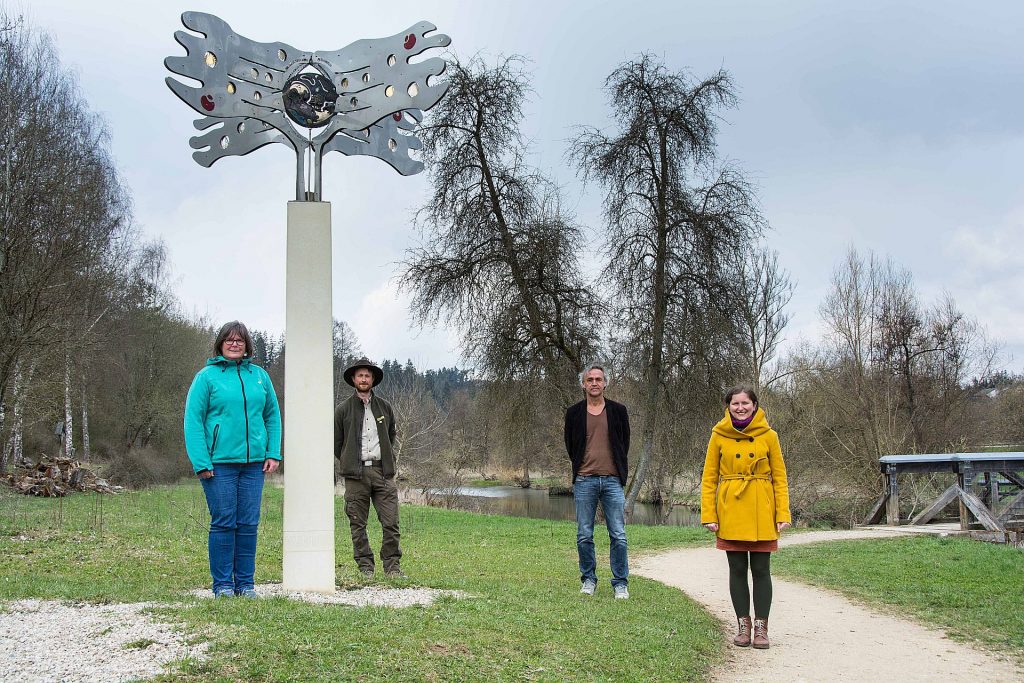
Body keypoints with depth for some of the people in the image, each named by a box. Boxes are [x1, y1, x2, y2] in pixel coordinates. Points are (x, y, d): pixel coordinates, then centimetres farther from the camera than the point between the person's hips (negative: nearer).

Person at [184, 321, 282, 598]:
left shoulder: (260, 376, 10)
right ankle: (223, 584, 10)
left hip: (254, 463, 4)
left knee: (249, 524, 7)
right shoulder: (207, 376, -1)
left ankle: (245, 583, 16)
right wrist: (201, 462, -12)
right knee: (223, 523, 0)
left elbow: (273, 416, 14)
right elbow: (193, 421, -4)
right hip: (219, 463, -4)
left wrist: (273, 453, 4)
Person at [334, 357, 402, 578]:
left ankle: (392, 566, 2)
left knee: (391, 522, -5)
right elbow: (336, 443, 10)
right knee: (358, 524, 2)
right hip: (355, 474, -1)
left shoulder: (384, 407, 13)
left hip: (382, 471, 2)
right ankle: (365, 566, 11)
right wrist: (350, 463, 8)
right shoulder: (344, 409, 5)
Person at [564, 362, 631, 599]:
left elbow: (624, 443, 15)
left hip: (612, 481, 0)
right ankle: (588, 579, 19)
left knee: (618, 536, -1)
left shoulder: (618, 411, 6)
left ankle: (620, 583, 8)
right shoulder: (574, 413, 5)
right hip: (584, 482, 0)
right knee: (584, 536, 5)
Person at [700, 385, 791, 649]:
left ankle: (761, 627, 12)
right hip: (730, 513, 0)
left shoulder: (768, 436, 2)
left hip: (761, 513, 0)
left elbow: (779, 477, 4)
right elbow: (709, 478, 3)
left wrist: (783, 513, -5)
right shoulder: (719, 436, 2)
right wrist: (708, 515, -4)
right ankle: (743, 625, 16)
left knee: (761, 570, 2)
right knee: (737, 569, 6)